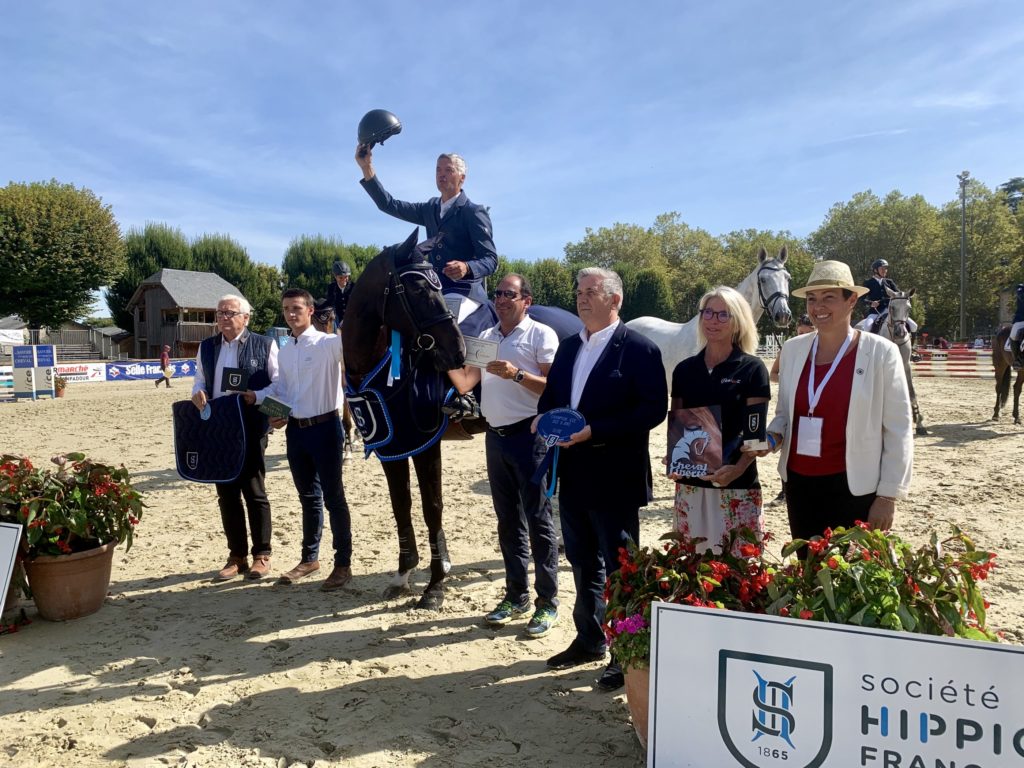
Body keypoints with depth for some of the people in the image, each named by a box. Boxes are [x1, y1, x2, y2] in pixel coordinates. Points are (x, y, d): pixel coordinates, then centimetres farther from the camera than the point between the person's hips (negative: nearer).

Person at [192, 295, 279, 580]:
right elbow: (200, 380, 19)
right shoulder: (206, 347, 12)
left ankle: (261, 554, 16)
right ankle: (237, 555, 22)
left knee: (255, 492, 4)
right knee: (226, 494, 9)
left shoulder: (264, 345, -3)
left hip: (251, 430, -5)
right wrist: (198, 392, -4)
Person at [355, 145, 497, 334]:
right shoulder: (431, 208, 17)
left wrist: (467, 268, -32)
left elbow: (490, 260, -10)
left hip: (466, 292, -7)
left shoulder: (475, 212, -3)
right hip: (434, 290, 7)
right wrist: (367, 168, 2)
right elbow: (389, 205, 13)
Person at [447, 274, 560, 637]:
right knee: (508, 520, 13)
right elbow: (464, 384, 6)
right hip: (496, 436, 6)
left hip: (530, 435, -6)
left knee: (538, 520, 0)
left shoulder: (541, 334, -5)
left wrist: (517, 374, -23)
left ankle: (547, 602, 10)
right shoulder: (485, 338, 13)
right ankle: (516, 595, 25)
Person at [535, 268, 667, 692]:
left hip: (615, 477, -7)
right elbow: (550, 396, 17)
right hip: (573, 474, 7)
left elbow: (653, 409, -17)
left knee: (619, 565, 5)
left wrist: (594, 431, -23)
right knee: (583, 561, 19)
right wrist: (543, 419, -6)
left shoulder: (638, 349, -10)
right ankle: (589, 639, 36)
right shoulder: (568, 347, 12)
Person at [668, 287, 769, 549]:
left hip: (736, 483, -3)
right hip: (689, 482, 4)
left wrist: (738, 469, -22)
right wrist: (672, 461, -6)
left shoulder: (752, 368, -3)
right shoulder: (684, 369, 8)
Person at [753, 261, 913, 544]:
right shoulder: (792, 349, 3)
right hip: (799, 484, 4)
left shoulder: (881, 352, -8)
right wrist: (773, 436, -6)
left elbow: (898, 431, -6)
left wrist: (888, 496, -8)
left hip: (855, 487, -4)